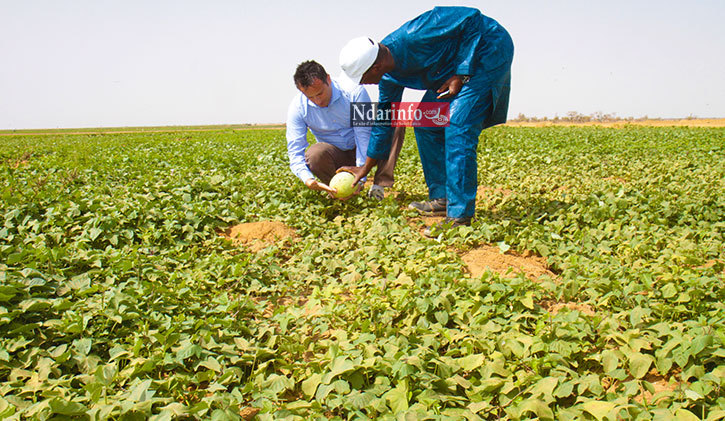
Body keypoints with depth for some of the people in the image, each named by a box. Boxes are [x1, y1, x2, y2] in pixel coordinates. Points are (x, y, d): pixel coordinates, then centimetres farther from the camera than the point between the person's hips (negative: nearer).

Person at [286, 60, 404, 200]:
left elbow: (364, 135, -24)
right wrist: (308, 180, -41)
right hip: (336, 155, 0)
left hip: (363, 150, 0)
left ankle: (379, 185, -28)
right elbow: (295, 152, -19)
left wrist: (360, 176, -34)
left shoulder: (353, 92, -22)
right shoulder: (297, 107, -17)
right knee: (314, 154, -36)